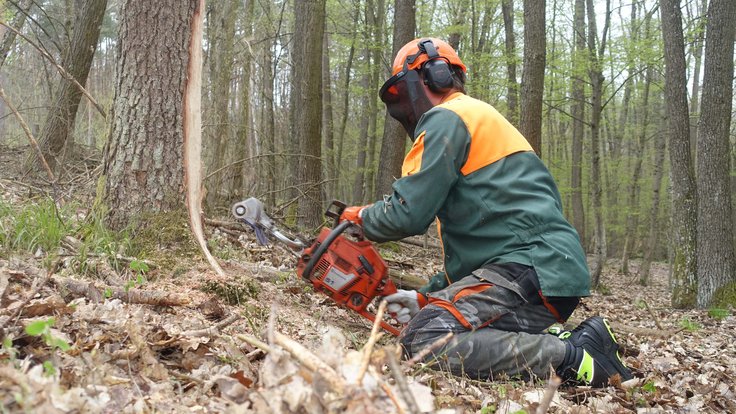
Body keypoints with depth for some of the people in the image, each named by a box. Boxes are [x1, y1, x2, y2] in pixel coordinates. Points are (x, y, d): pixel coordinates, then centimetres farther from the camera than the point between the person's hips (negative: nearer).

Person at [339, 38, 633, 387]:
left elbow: (407, 213, -12)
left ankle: (574, 355, -18)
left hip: (532, 271, -11)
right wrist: (426, 298, 23)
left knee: (424, 339, -21)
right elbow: (474, 241, 29)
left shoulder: (447, 118, -2)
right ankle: (563, 341, 6)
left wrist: (361, 216, 10)